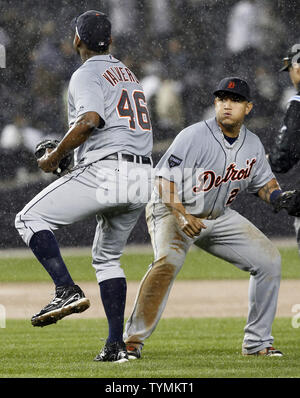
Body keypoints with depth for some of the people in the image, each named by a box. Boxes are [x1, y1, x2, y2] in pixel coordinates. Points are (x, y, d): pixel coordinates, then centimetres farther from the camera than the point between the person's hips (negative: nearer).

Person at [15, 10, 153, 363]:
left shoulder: (86, 75, -3)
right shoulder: (128, 75, 25)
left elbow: (91, 120, -21)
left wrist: (54, 158, -11)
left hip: (105, 171, -8)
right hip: (141, 177, 8)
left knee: (30, 218, 0)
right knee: (107, 257, 20)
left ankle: (68, 291, -19)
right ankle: (116, 345, 11)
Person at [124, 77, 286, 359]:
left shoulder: (253, 145, -2)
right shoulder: (195, 137, -21)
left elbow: (263, 180, 14)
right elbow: (165, 179, -24)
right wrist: (180, 216, -38)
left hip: (219, 217, 7)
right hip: (171, 210, -6)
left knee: (268, 259, -1)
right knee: (168, 260, -34)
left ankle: (257, 341, 9)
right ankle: (132, 340, -27)